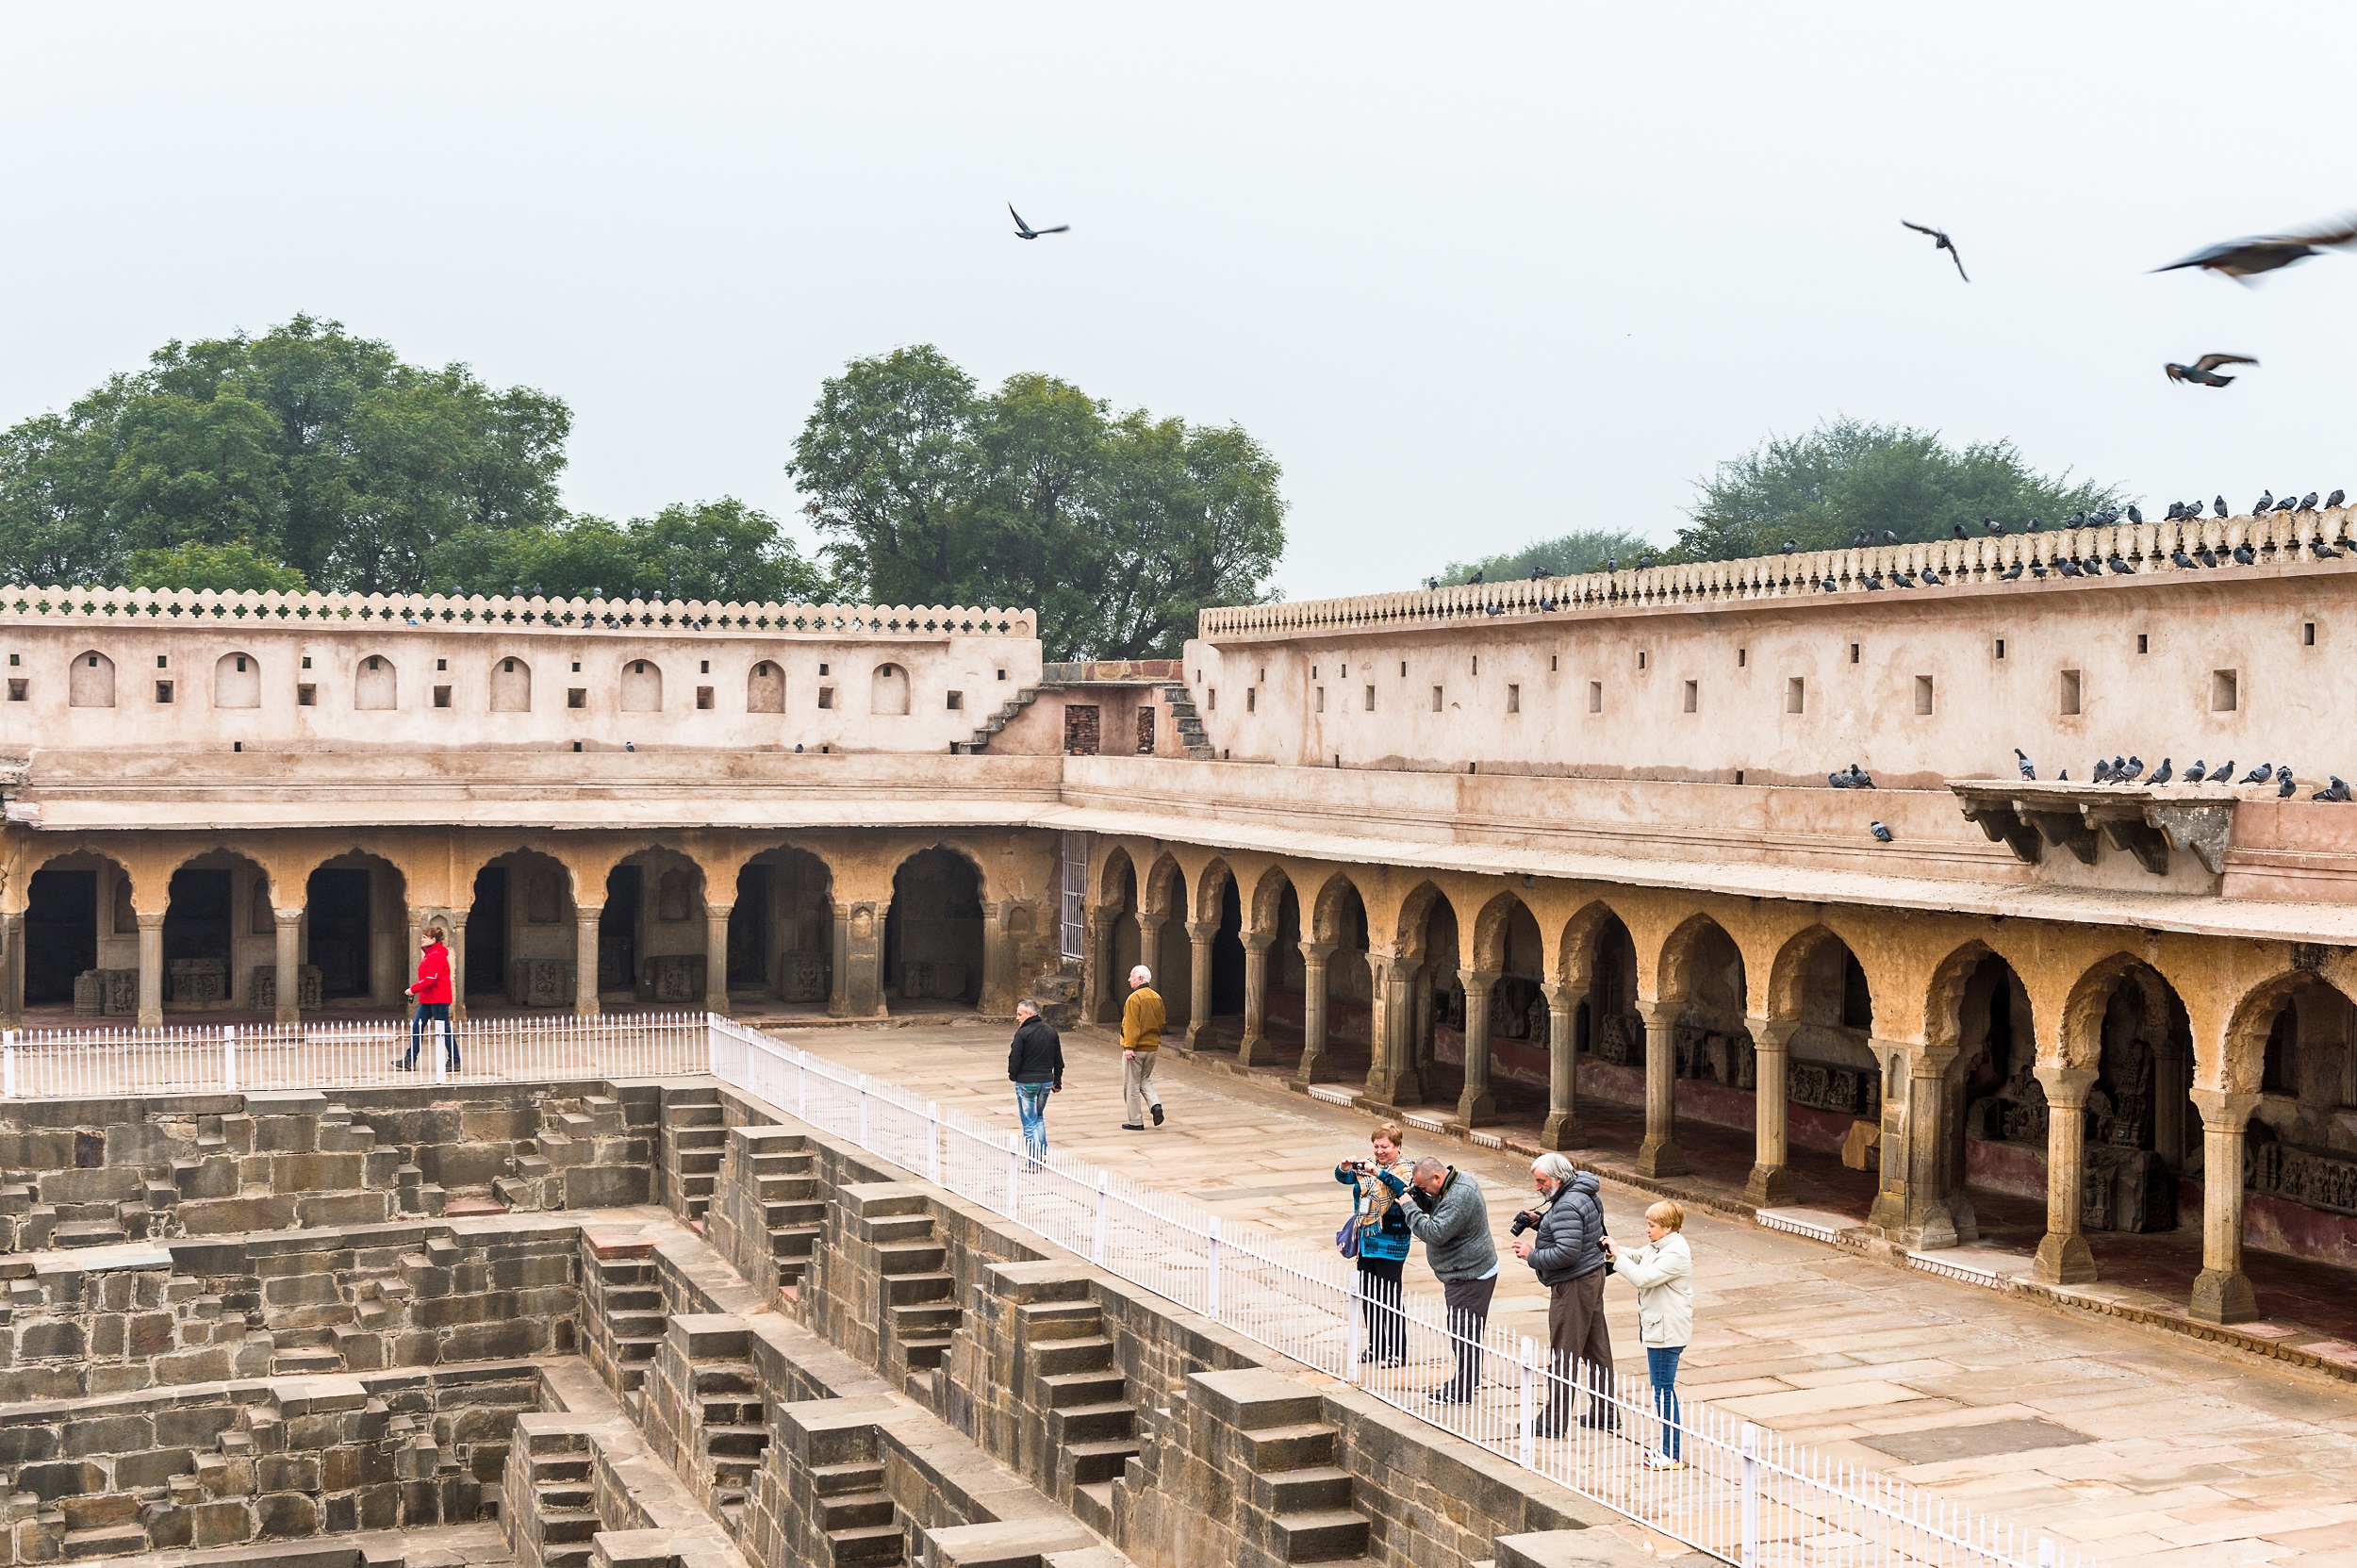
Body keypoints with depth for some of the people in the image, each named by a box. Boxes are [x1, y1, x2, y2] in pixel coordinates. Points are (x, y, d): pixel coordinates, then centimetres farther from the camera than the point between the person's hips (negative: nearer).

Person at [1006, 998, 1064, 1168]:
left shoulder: (1022, 1034, -15)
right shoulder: (1051, 1032, 5)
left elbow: (1015, 1058, -14)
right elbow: (1058, 1060, 11)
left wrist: (1012, 1076, 5)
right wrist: (1057, 1081, 19)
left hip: (1026, 1082, -6)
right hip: (1047, 1081, 6)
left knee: (1029, 1122, 2)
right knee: (1039, 1116, 25)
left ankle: (1034, 1162, 0)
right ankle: (1042, 1153, 17)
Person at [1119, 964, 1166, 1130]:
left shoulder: (1135, 998, -16)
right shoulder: (1157, 997, 7)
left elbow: (1131, 1025, -21)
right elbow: (1161, 1022, 16)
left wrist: (1129, 1047, -21)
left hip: (1136, 1048, -7)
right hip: (1152, 1047, 7)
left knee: (1132, 1086, 2)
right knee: (1145, 1080, 21)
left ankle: (1136, 1122, 5)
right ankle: (1155, 1105, -3)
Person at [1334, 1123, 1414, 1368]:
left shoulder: (1405, 1168, -9)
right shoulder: (1369, 1165, 8)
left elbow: (1405, 1187, -29)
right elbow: (1343, 1178, 1)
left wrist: (1378, 1172, -40)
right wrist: (1345, 1167, -21)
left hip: (1391, 1244, -7)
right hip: (1366, 1241, 7)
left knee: (1390, 1299, -3)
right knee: (1367, 1296, 14)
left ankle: (1398, 1352, 7)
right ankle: (1375, 1347, 26)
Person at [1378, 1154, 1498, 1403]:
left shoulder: (1460, 1198, -27)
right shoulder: (1459, 1180, 6)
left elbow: (1435, 1233, -30)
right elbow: (1437, 1209, 19)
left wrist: (1409, 1207, -20)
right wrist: (1419, 1198, 1)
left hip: (1470, 1277, -11)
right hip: (1466, 1272, 11)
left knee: (1462, 1332, -3)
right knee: (1467, 1331, 20)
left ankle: (1460, 1392, 4)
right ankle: (1470, 1380, 32)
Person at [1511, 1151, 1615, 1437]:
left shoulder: (1567, 1207, -22)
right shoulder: (1586, 1196, 10)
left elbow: (1567, 1253, -29)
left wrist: (1532, 1255, -16)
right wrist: (1540, 1222, 8)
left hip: (1573, 1286, -11)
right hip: (1593, 1275, 11)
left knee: (1564, 1355, -3)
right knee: (1596, 1347, 16)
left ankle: (1554, 1421, 3)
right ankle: (1604, 1413, 25)